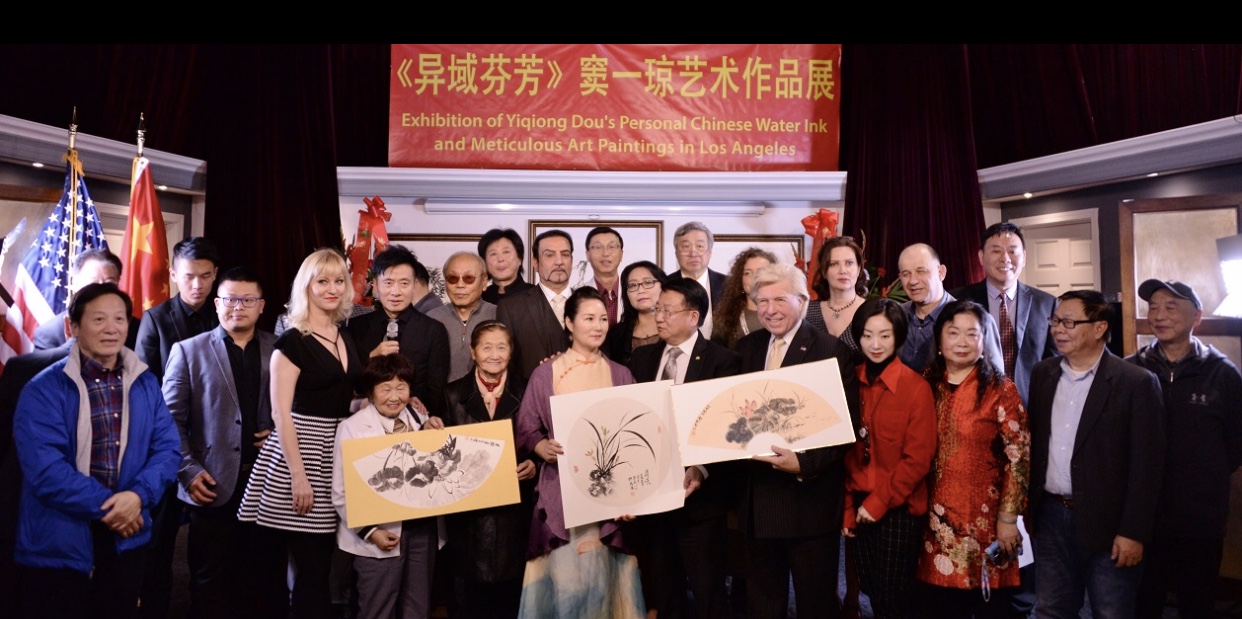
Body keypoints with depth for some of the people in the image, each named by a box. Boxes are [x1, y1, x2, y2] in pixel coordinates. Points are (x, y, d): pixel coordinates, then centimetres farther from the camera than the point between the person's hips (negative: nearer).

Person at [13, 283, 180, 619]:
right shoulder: (44, 389, -9)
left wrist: (138, 495, -16)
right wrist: (106, 506, -16)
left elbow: (167, 447, 1)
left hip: (126, 540, 4)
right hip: (57, 546, -4)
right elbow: (44, 468, -17)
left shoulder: (146, 383, 5)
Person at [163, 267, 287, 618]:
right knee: (212, 583, 9)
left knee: (268, 576, 8)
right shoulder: (189, 351, 4)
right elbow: (171, 420, 1)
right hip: (214, 485, -1)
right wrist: (189, 471, -7)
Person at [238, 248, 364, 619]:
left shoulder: (346, 338, 12)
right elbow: (281, 413, -13)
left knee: (331, 567, 10)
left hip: (341, 454, 6)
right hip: (303, 451, -6)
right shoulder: (292, 342, -8)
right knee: (313, 569, -1)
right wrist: (298, 475, -18)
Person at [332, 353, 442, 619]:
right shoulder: (351, 428, -8)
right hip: (380, 535, -4)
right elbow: (342, 493, -8)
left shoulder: (420, 420, 4)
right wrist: (369, 531, -14)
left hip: (421, 528, 4)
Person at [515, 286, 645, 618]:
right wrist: (543, 448, -18)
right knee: (566, 570, -2)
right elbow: (526, 429, 3)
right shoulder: (545, 374, 1)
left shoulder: (621, 375, 8)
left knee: (604, 571, 5)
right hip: (561, 488, -2)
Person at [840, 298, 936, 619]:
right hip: (858, 508, 4)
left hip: (898, 510, -4)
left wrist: (879, 503, -13)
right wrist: (848, 508, 0)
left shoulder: (916, 387, -11)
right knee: (871, 592, 14)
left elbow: (918, 459, -13)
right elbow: (844, 450, 4)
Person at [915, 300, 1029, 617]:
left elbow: (1018, 457, -8)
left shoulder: (1000, 389, -7)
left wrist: (1008, 518, -11)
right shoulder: (928, 385, 5)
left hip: (985, 518, -3)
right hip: (937, 520, 3)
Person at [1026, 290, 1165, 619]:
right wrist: (1029, 509, 8)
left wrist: (1134, 532, -13)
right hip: (1051, 517, 5)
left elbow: (1147, 464, -11)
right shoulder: (1042, 374, 5)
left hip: (1107, 523, -4)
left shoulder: (1137, 382, -10)